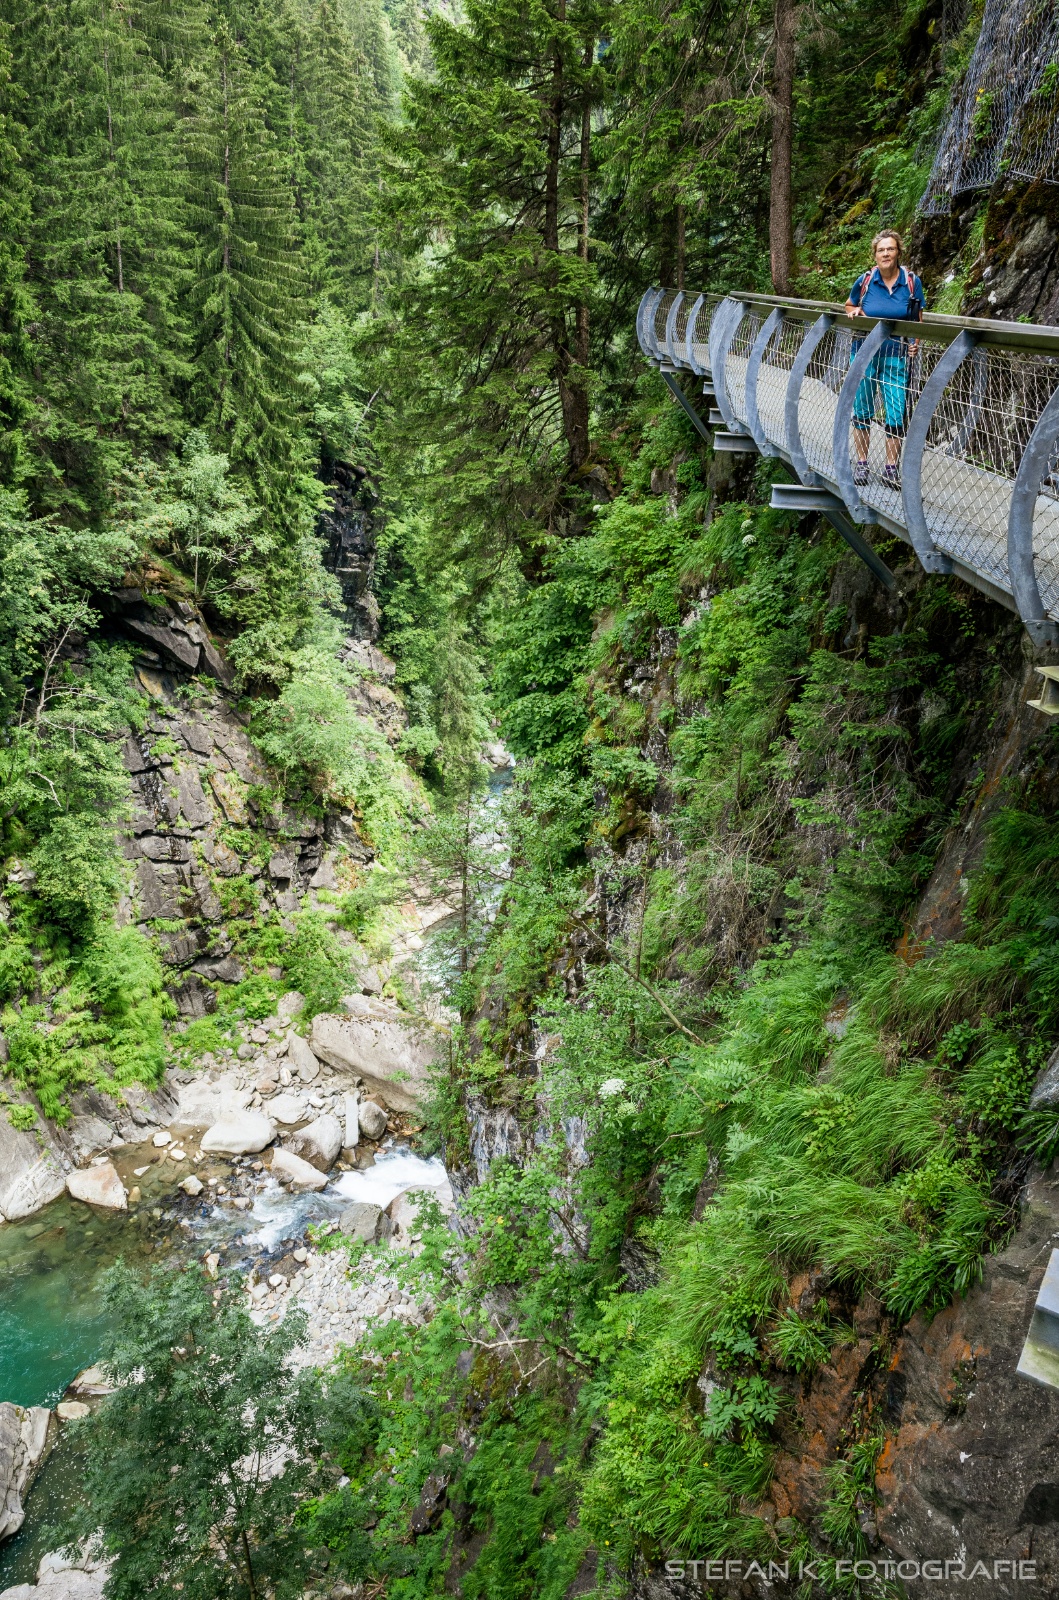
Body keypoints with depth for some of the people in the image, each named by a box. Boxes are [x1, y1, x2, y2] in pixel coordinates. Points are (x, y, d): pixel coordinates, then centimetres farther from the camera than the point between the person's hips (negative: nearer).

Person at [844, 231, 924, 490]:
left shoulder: (912, 282, -2)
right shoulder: (865, 280, -2)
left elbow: (918, 319, 7)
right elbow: (849, 305, 16)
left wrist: (915, 342, -9)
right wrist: (854, 312, -7)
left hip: (896, 355, -1)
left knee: (896, 415, -4)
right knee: (862, 410, 5)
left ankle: (891, 468, 6)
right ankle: (861, 463, 18)